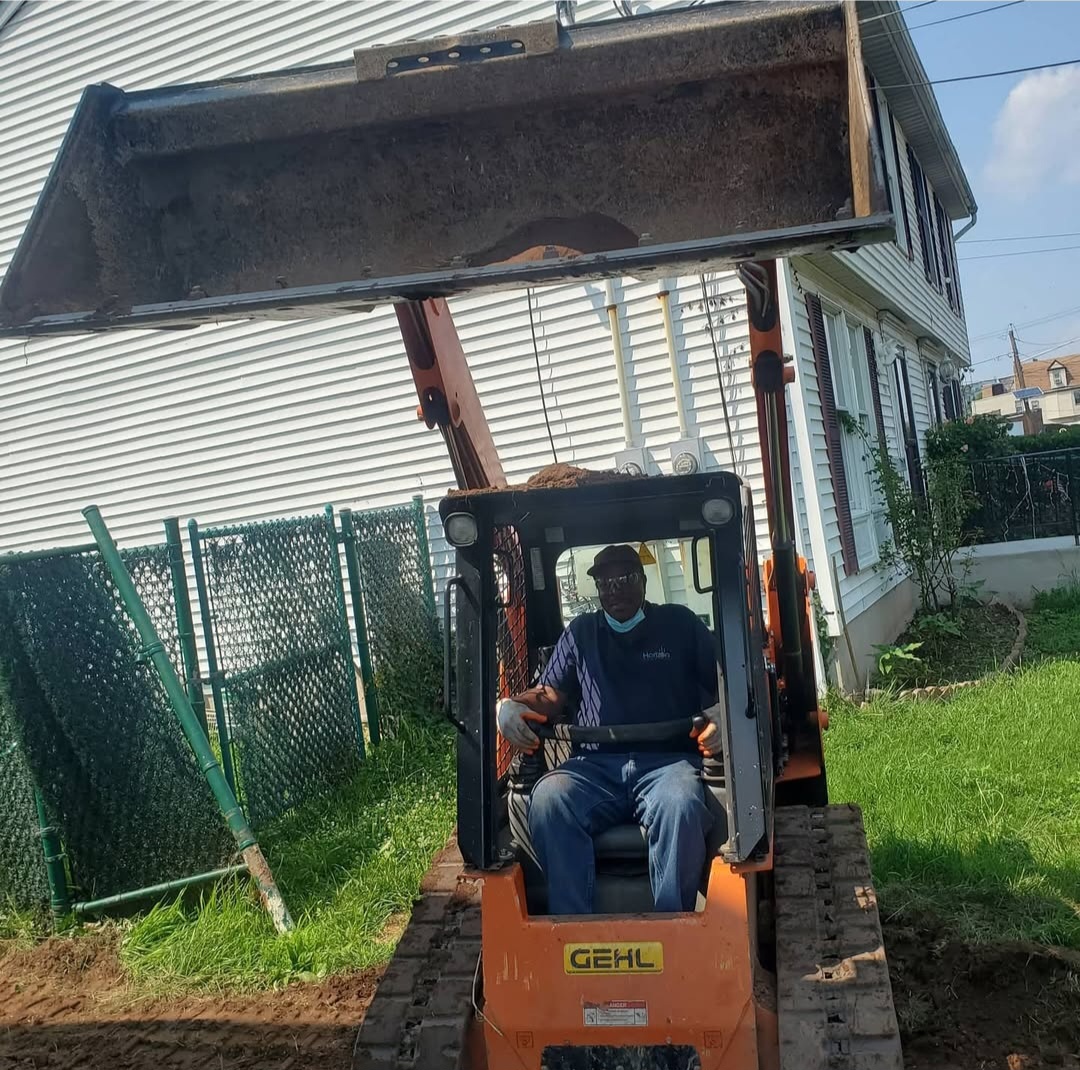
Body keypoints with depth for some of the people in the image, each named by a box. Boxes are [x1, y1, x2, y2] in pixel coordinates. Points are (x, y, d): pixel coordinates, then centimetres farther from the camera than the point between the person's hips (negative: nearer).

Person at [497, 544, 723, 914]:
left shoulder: (679, 623, 18)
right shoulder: (580, 633, 25)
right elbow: (550, 695, 20)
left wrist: (719, 715, -11)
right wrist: (510, 705, -3)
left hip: (667, 762, -2)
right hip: (594, 766, 2)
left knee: (680, 805, -39)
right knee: (548, 800, -33)